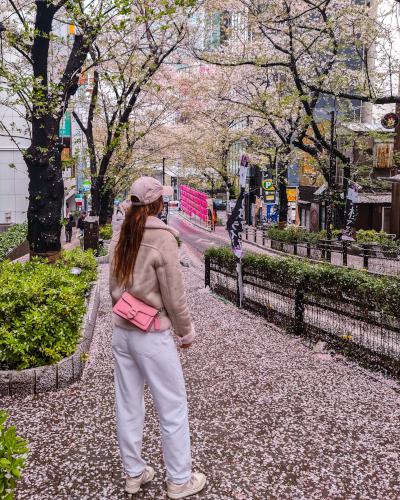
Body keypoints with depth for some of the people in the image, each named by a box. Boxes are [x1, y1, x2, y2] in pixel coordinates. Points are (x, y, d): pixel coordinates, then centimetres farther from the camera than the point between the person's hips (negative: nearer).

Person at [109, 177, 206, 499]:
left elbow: (114, 287, 11)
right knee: (173, 409, 8)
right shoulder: (162, 238, -17)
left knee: (129, 406, 16)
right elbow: (174, 296, -14)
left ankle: (134, 473, 31)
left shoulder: (119, 238, 4)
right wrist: (186, 332, -1)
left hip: (122, 332, 7)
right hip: (153, 337, -7)